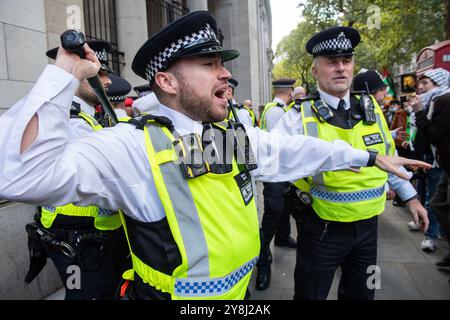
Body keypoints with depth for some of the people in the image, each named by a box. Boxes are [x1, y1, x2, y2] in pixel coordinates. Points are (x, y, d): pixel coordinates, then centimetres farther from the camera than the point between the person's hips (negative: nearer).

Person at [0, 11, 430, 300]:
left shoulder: (236, 135, -2)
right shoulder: (133, 145, -23)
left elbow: (296, 151, 7)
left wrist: (368, 157, 16)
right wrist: (65, 74, -30)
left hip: (238, 290, 6)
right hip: (173, 294, -5)